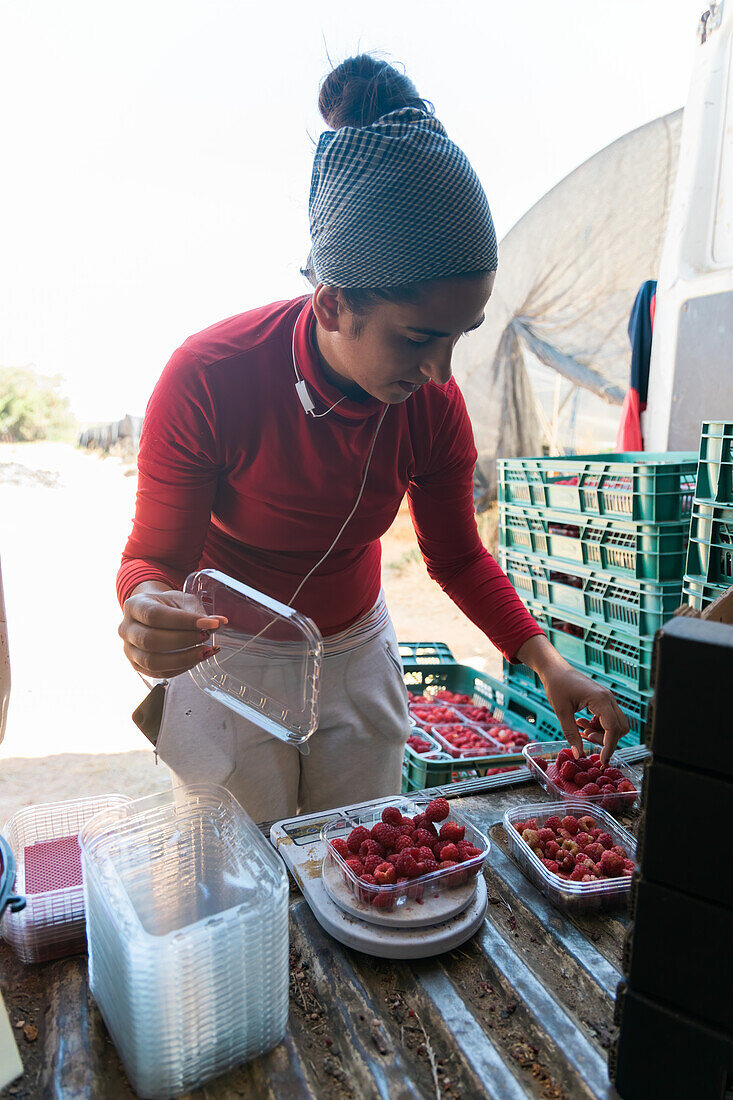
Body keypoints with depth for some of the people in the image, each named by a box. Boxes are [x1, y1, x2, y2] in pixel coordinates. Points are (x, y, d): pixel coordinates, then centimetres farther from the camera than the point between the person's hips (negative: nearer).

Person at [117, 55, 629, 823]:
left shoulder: (433, 408, -16)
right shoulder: (207, 378, -26)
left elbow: (457, 556, -3)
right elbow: (155, 556, -17)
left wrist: (545, 661, -14)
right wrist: (147, 614, -41)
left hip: (355, 657, 3)